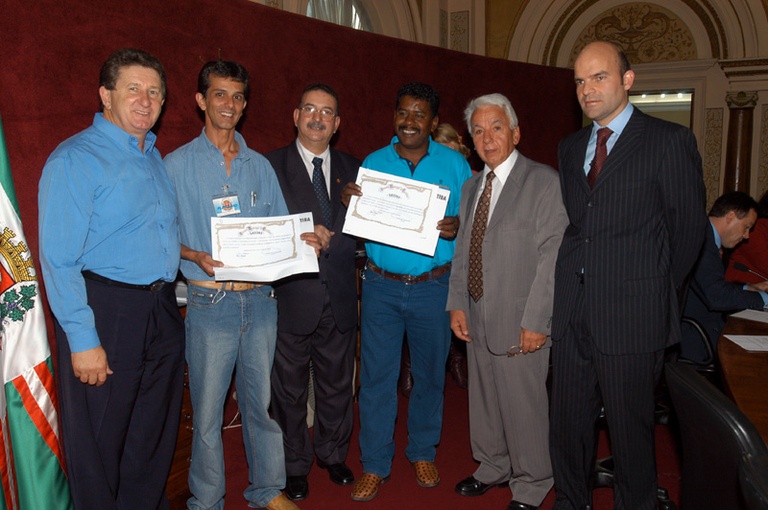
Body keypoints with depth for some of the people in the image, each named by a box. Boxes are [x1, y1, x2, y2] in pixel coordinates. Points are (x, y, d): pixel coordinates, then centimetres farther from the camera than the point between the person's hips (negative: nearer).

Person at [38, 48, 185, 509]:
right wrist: (83, 340, -19)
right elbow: (59, 260, -16)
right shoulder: (75, 159, -10)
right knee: (100, 443, 8)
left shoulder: (154, 157, 14)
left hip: (162, 310, 7)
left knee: (156, 435, 19)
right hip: (105, 311, -7)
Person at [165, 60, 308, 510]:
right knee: (207, 410, 5)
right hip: (210, 301, -3)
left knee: (264, 401, 12)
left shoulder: (260, 165, 12)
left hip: (260, 300, 3)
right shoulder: (178, 164, 1)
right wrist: (196, 257, -18)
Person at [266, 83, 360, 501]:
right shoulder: (271, 165, -1)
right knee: (289, 387, 10)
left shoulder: (352, 169, 10)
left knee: (337, 383, 17)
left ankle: (333, 454, 38)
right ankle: (294, 465, 30)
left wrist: (327, 238, -12)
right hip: (291, 295, -3)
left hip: (339, 295, 3)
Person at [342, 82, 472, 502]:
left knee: (429, 372, 12)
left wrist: (456, 227, -20)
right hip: (381, 286, 1)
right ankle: (375, 464, 20)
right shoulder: (373, 162, 7)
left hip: (433, 287, 0)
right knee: (376, 375, 3)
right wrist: (349, 202, -12)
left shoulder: (454, 164, 3)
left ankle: (423, 452, 34)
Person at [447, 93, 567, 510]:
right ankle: (493, 466, 41)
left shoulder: (545, 182, -8)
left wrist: (536, 321, -17)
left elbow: (553, 256, -13)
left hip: (520, 321, -6)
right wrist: (457, 305, 6)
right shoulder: (471, 187, 13)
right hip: (476, 318, 6)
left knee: (524, 404, 5)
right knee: (484, 398, 18)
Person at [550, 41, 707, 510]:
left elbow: (689, 228, -2)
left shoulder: (670, 141, -5)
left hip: (631, 314, -5)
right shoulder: (570, 148, 13)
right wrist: (577, 280, 6)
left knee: (630, 430, 9)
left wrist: (657, 292, 4)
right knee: (568, 425, 14)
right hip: (573, 313, 5)